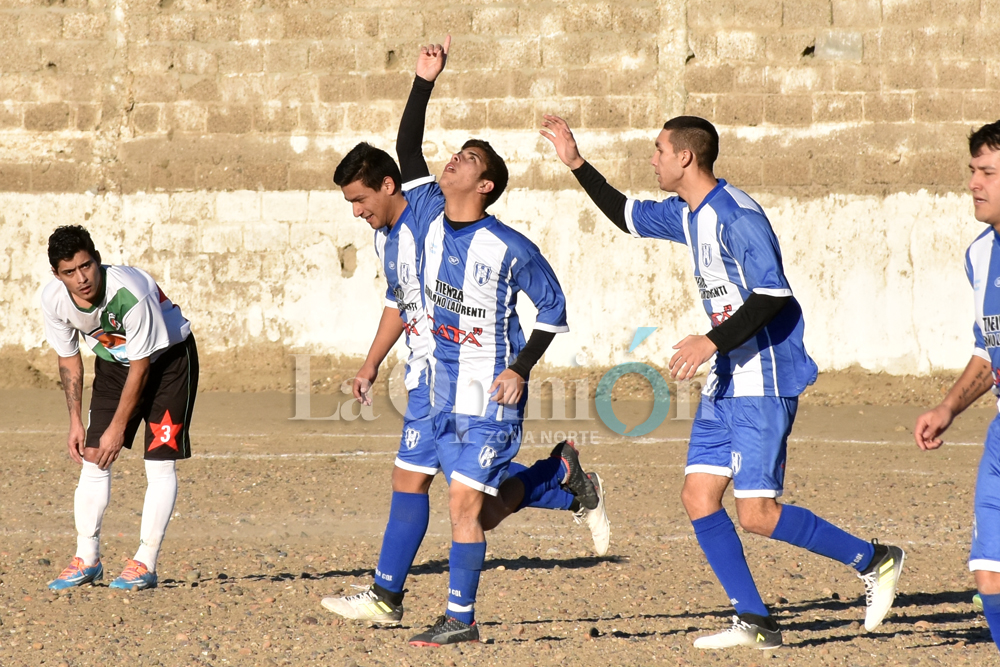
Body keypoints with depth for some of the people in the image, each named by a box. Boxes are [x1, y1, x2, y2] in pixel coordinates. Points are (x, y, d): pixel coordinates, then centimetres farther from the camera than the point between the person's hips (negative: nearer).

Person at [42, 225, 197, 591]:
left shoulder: (130, 293, -36)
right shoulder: (53, 299, -20)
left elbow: (141, 365, -26)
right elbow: (68, 357, -2)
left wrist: (118, 428, -21)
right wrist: (75, 421, -2)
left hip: (167, 358, -5)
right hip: (113, 362, 5)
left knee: (160, 462, -13)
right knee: (92, 458, -2)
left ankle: (145, 563, -9)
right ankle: (87, 559, 7)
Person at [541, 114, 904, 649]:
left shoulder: (736, 215, -17)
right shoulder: (686, 215, 12)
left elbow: (773, 294, -24)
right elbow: (626, 216, 31)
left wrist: (713, 341, -25)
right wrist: (576, 163, 26)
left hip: (765, 383, -10)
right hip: (727, 382, 10)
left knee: (756, 514, -11)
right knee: (699, 497, 3)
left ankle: (875, 561, 5)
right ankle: (755, 624, 7)